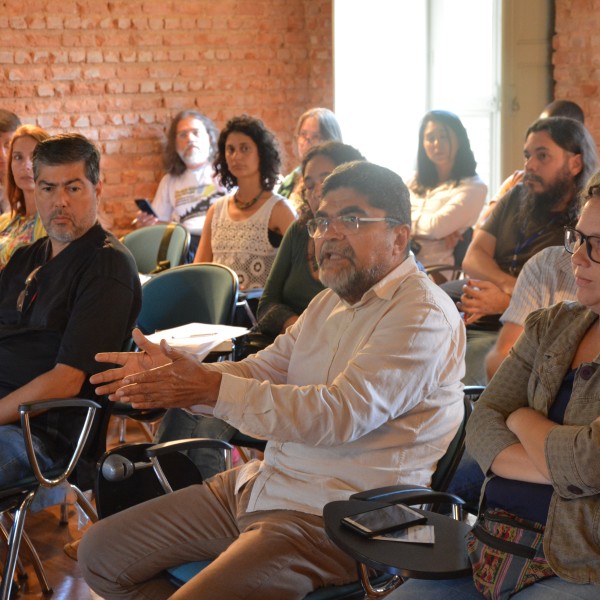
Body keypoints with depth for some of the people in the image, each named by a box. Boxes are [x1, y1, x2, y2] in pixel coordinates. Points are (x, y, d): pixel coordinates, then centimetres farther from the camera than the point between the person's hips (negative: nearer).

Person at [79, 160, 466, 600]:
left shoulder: (423, 315, -15)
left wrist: (215, 390, -24)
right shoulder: (331, 301, 16)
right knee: (102, 552, 7)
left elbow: (342, 413, -26)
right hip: (263, 482, 9)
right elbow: (262, 370, 13)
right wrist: (175, 371, -6)